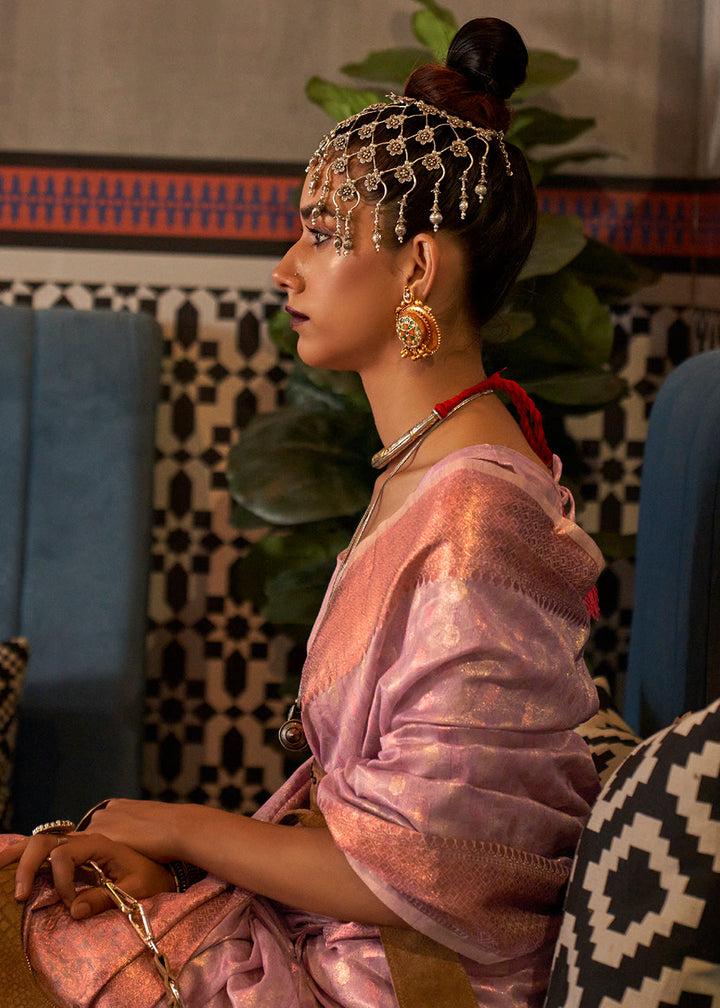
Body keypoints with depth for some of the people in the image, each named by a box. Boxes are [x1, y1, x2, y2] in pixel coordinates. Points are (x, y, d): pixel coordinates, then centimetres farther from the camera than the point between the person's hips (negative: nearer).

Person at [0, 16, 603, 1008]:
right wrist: (164, 850, -4)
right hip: (324, 922, 8)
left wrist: (181, 827, -10)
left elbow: (410, 872, -23)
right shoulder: (422, 468, 7)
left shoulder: (475, 527, -25)